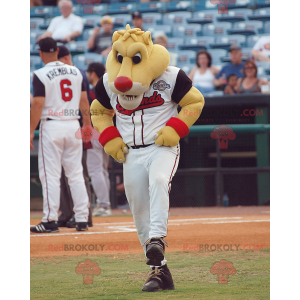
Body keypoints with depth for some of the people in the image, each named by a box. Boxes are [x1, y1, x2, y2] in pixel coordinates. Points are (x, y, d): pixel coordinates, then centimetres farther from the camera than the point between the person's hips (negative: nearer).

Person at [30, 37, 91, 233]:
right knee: (76, 173, 8)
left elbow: (38, 105, -13)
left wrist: (31, 131, -9)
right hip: (73, 125, 5)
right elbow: (84, 101, 9)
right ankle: (82, 219, 7)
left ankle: (51, 220, -3)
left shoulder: (41, 75, -9)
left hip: (51, 126, -5)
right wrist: (87, 125, 17)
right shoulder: (75, 72, 7)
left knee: (50, 174, -1)